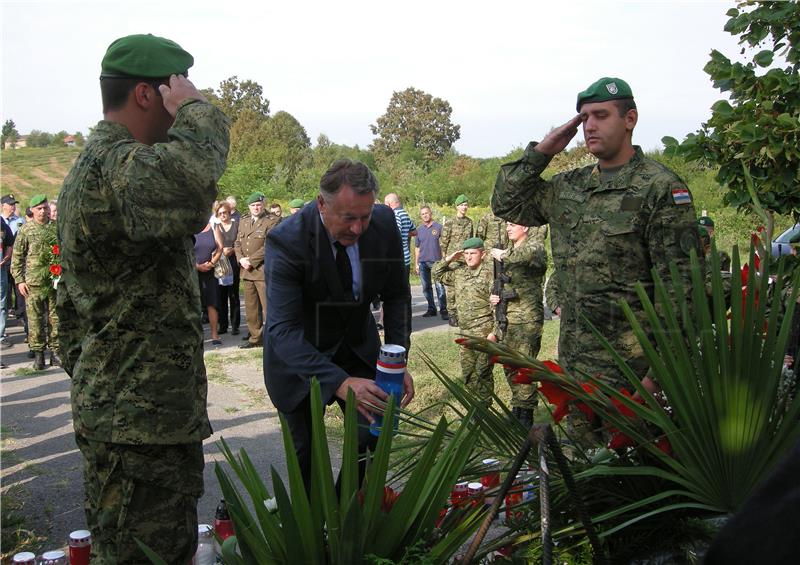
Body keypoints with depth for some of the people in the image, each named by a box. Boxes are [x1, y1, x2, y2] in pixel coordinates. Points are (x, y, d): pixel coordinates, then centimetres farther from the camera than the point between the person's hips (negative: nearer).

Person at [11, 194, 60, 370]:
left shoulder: (57, 228, 7)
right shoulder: (26, 230, 2)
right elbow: (17, 257, 3)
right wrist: (19, 280, -3)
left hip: (56, 281, 2)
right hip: (34, 283, -2)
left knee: (55, 317, 5)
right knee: (35, 319, 1)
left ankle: (54, 351, 15)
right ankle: (38, 353, 10)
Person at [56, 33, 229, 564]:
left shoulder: (90, 166, 17)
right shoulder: (117, 168, -19)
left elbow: (72, 303, 22)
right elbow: (190, 179, -44)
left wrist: (88, 392, 25)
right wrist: (198, 111, -23)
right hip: (140, 424, -10)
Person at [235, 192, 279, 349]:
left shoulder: (271, 221, -4)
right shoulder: (244, 222, 18)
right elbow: (237, 243, 17)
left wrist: (251, 260, -15)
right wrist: (241, 259, -3)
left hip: (263, 270, -7)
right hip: (247, 271, 7)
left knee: (268, 306, -7)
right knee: (251, 307, 11)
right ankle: (255, 337, 19)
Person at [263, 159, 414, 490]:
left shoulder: (384, 224, -16)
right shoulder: (286, 241, -30)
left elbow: (396, 296, -3)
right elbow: (283, 330, -34)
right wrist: (340, 383, -46)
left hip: (358, 345, 4)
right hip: (297, 354, -3)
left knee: (375, 436, 0)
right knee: (307, 452, 0)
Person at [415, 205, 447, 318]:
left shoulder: (438, 227, 2)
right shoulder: (419, 230, 13)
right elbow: (417, 248, 17)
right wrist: (416, 264, 12)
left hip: (436, 261, -4)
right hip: (422, 262, 4)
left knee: (439, 286, -8)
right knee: (426, 287, 8)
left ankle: (443, 310, -4)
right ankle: (431, 309, 17)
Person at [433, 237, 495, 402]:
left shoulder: (489, 274, -10)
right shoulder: (459, 270, 10)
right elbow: (437, 273, 21)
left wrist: (494, 331, -17)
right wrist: (449, 259, 4)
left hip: (483, 330, -7)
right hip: (465, 330, 7)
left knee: (482, 371, -4)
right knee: (467, 372, 14)